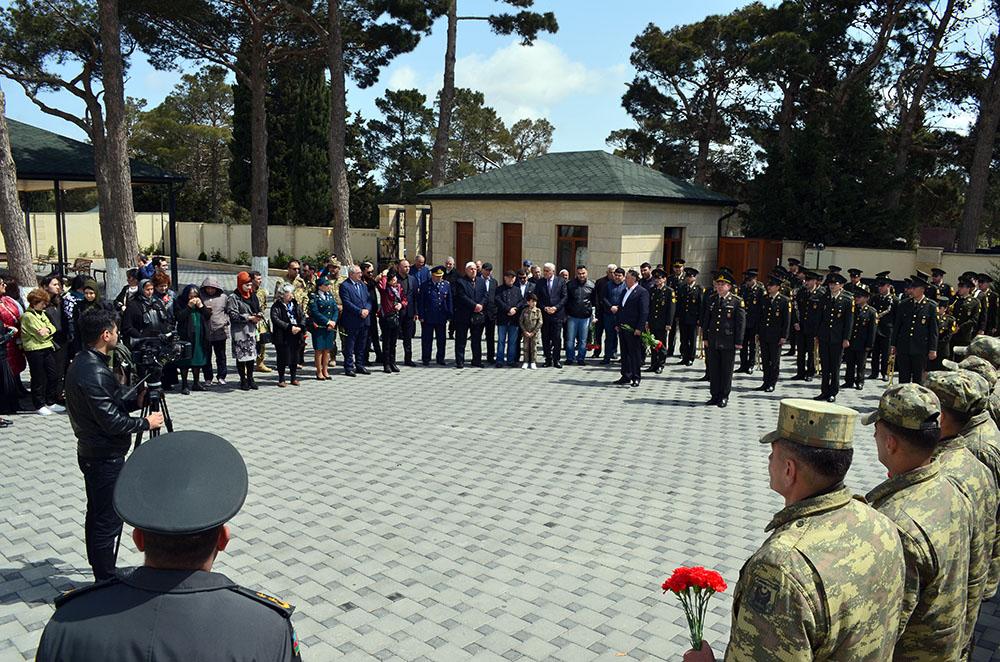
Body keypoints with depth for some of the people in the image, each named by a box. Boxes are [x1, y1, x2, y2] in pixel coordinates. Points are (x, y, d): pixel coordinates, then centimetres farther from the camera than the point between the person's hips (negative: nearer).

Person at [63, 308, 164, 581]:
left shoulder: (81, 363, 6)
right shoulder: (95, 373, -24)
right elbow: (112, 421, -24)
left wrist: (135, 400, 2)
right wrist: (146, 422, -12)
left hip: (91, 453, 10)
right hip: (105, 457, -10)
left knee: (97, 515, 18)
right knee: (108, 520, 1)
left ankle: (102, 574, 30)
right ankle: (106, 582, 11)